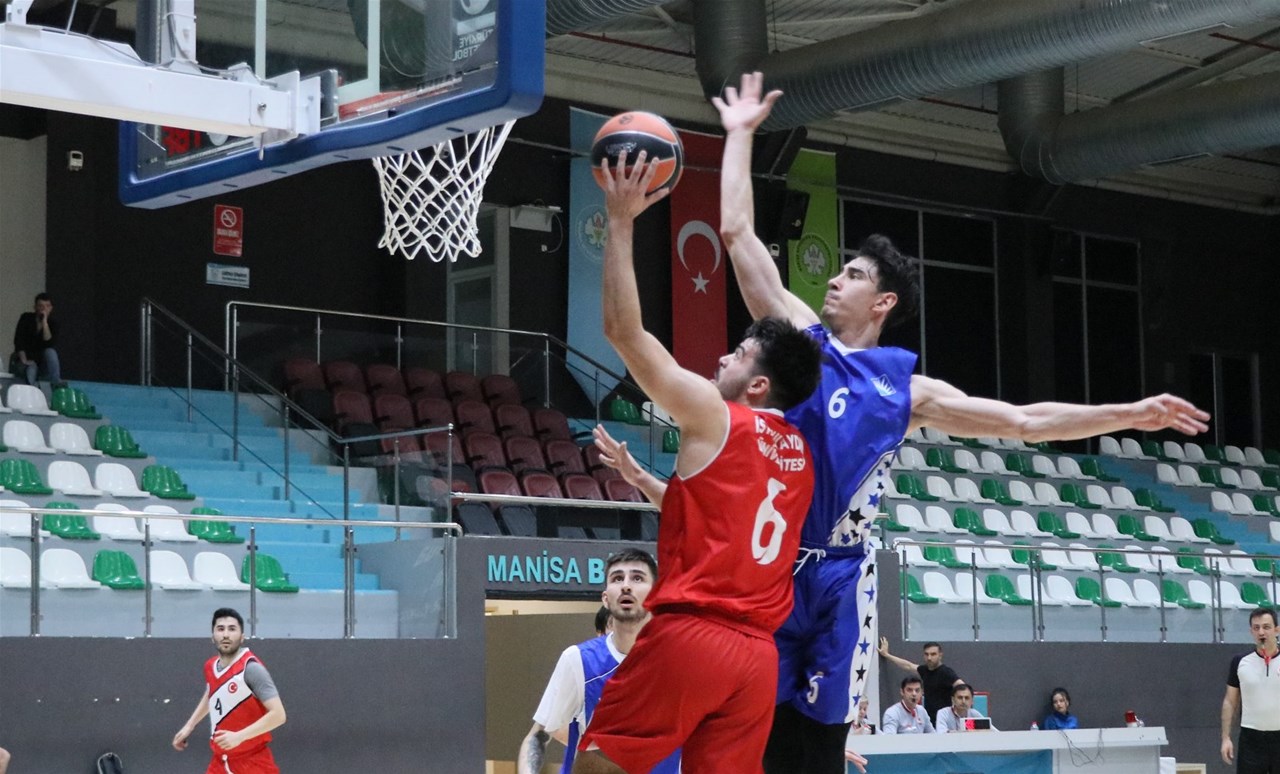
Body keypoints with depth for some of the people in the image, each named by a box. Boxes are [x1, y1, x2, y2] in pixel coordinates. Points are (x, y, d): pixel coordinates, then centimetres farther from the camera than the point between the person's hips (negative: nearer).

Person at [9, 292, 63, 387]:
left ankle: (56, 383, -33)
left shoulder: (53, 323, -1)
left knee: (50, 352, -30)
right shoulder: (26, 318, -2)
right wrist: (24, 360, -20)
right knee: (31, 369, -37)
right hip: (25, 362, -2)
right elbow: (18, 340, -10)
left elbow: (49, 343, -19)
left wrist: (44, 322, -23)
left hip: (42, 362, 2)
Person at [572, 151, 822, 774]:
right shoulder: (799, 455, 18)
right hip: (757, 652, 7)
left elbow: (623, 329, -3)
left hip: (691, 634, -7)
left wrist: (621, 222, 3)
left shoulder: (712, 415, -3)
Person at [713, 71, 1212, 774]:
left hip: (839, 574, 0)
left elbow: (1024, 421, 10)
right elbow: (737, 233, 7)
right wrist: (740, 136, 10)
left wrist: (1131, 414, 5)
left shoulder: (906, 389, 10)